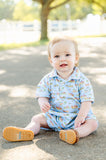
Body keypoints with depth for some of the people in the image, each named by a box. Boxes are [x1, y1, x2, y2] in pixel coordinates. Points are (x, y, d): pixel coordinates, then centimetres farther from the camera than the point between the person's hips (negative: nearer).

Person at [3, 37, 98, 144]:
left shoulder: (82, 80, -9)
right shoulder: (48, 80, -2)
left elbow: (86, 101, -13)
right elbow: (42, 96, -1)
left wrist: (81, 116, -29)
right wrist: (43, 103, -26)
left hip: (75, 117, -2)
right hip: (54, 117, 3)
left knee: (93, 123, -25)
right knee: (37, 119, -10)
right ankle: (27, 132, -34)